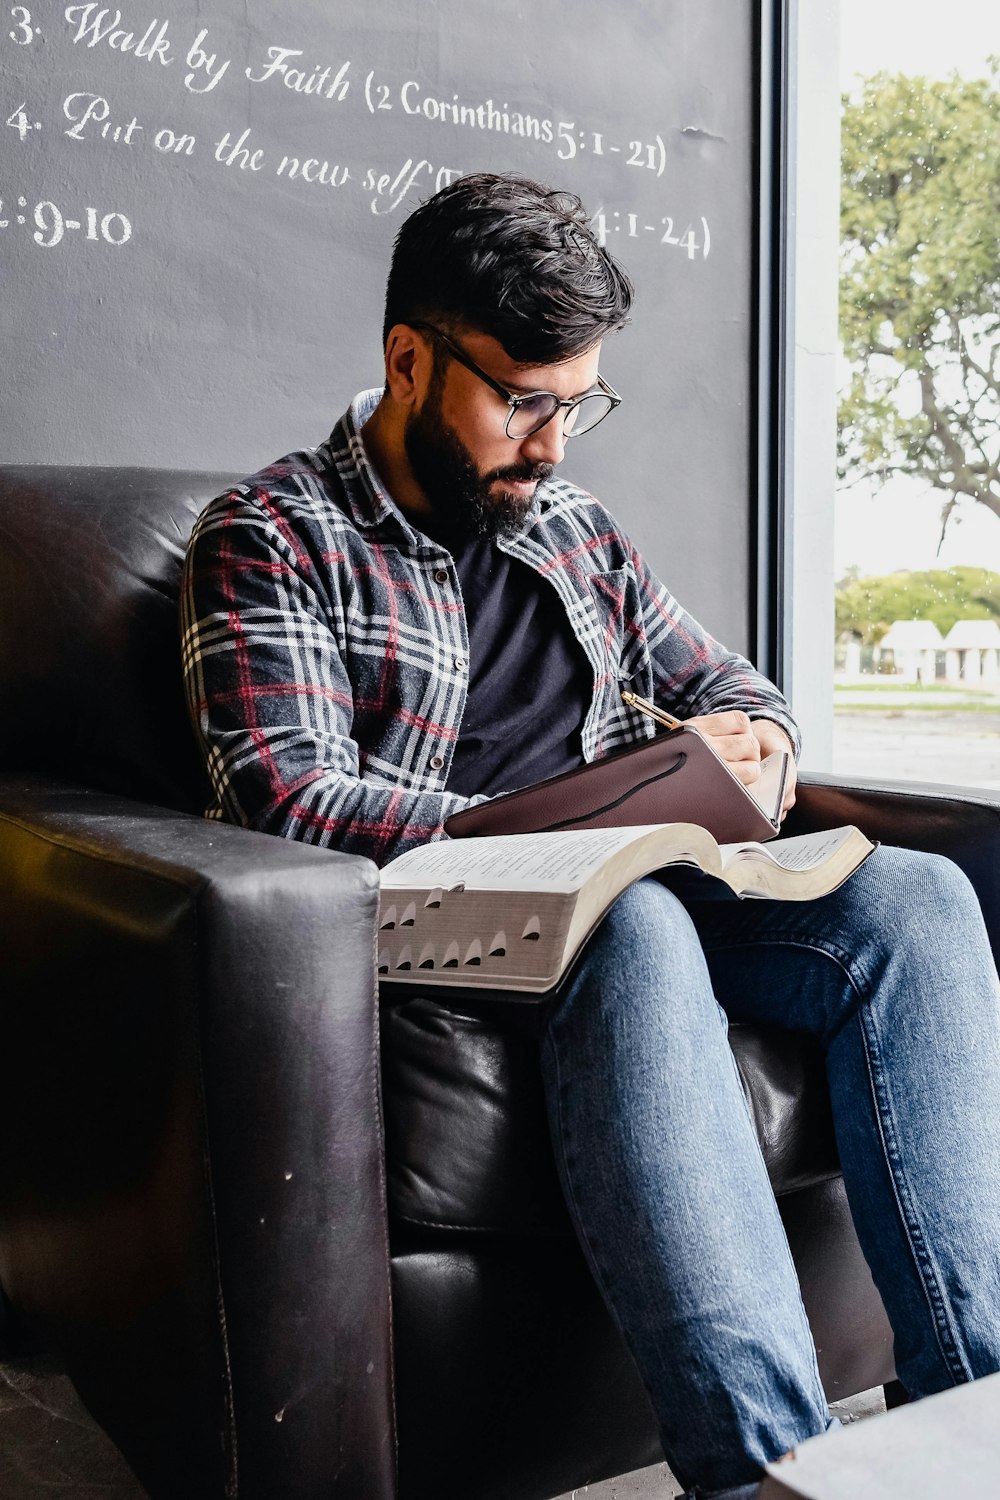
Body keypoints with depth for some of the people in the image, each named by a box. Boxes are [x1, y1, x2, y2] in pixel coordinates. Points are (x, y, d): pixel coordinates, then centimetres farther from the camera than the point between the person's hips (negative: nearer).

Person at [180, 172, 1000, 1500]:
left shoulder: (571, 526, 20)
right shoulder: (271, 538, 0)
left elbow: (734, 685, 26)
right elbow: (292, 798, -15)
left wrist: (751, 745, 0)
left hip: (631, 901, 6)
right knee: (635, 928, -38)